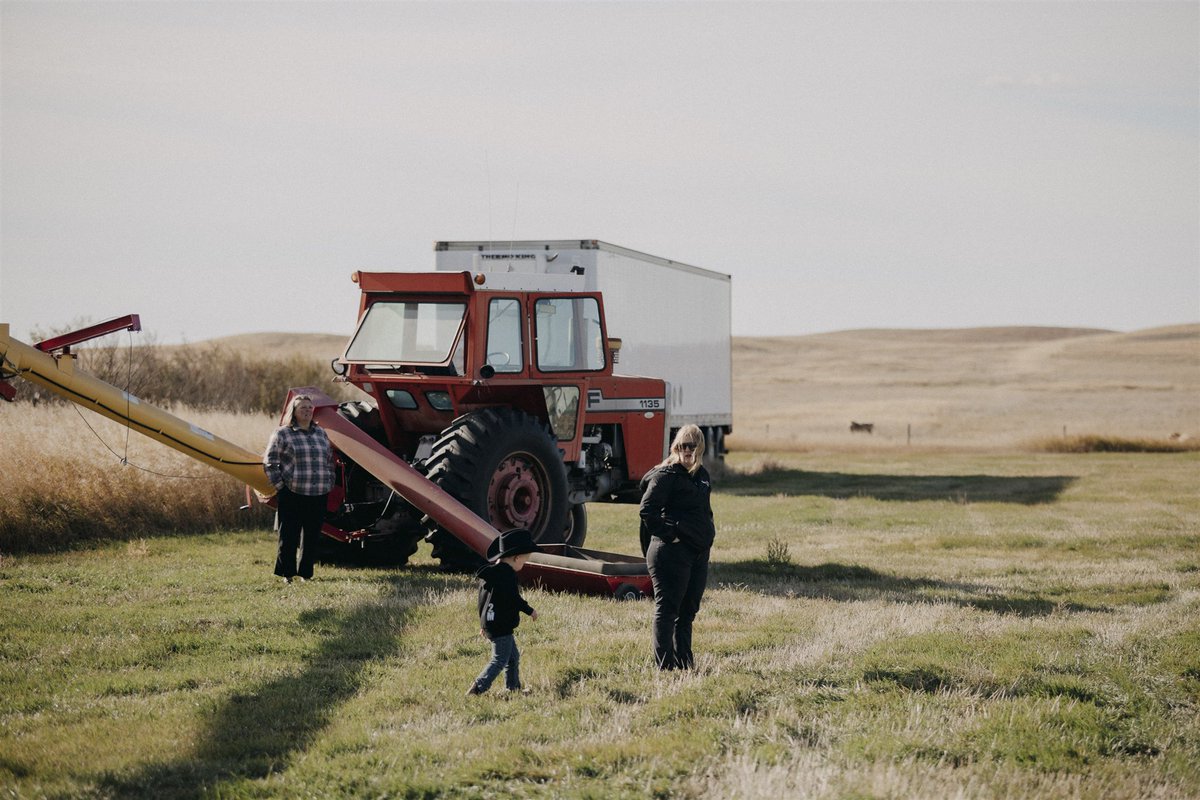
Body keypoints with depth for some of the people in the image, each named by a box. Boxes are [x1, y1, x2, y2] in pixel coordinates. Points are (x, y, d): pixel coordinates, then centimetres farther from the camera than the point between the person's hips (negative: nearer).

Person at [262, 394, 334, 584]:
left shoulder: (320, 433, 15)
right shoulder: (283, 434, -1)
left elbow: (330, 460, 24)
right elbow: (269, 461, -1)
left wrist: (329, 483, 15)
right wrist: (279, 485, -7)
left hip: (318, 496, 5)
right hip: (292, 495, -4)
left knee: (312, 536, 7)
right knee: (289, 536, -2)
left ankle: (306, 572, 16)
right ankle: (286, 573, 6)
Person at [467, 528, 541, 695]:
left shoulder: (489, 572, 13)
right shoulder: (507, 574, -17)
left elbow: (482, 599, 19)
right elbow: (513, 599, -19)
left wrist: (483, 622, 27)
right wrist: (530, 611, -4)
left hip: (490, 623, 10)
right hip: (501, 626, -10)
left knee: (513, 657, 19)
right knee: (500, 660, -9)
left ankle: (513, 687, 25)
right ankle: (479, 686, -17)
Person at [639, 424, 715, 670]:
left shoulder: (702, 475, 15)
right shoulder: (665, 475, -10)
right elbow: (647, 511, -17)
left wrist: (708, 533, 14)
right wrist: (669, 533, -17)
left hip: (698, 552, 8)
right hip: (671, 552, -8)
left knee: (688, 610, 14)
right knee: (667, 608, -4)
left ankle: (684, 663, 22)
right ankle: (664, 665, -1)